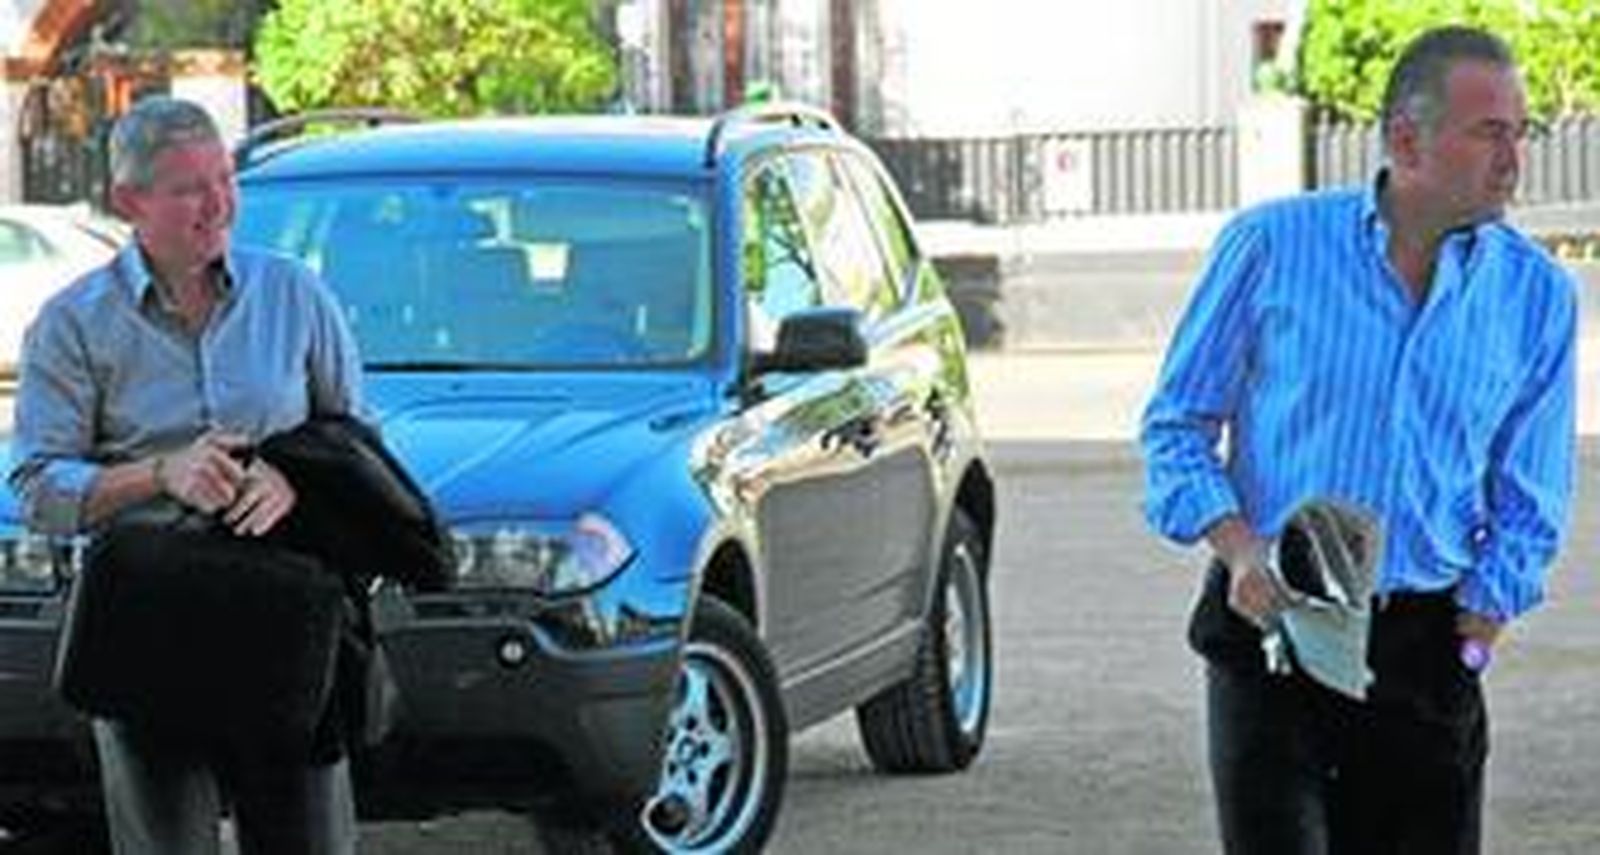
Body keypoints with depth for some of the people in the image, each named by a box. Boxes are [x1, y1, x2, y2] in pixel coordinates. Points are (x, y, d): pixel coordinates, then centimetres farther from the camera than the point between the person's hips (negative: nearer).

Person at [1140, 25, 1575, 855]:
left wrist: (1467, 645, -1)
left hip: (1423, 646, 2)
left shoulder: (1538, 294, 3)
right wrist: (1242, 551, -12)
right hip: (1269, 629, -2)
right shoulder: (1271, 243, -2)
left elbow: (1527, 506, 7)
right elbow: (1177, 425, 4)